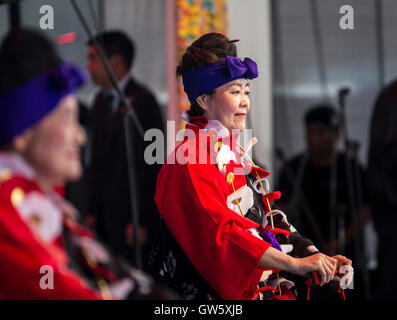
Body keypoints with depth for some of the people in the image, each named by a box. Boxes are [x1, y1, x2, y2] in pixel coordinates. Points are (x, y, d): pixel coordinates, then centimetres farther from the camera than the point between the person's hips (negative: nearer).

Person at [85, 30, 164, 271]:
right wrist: (93, 212, 14)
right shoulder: (101, 102, 14)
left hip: (135, 216, -8)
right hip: (108, 216, 8)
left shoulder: (142, 101, -12)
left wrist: (140, 221, -16)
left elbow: (150, 163, -15)